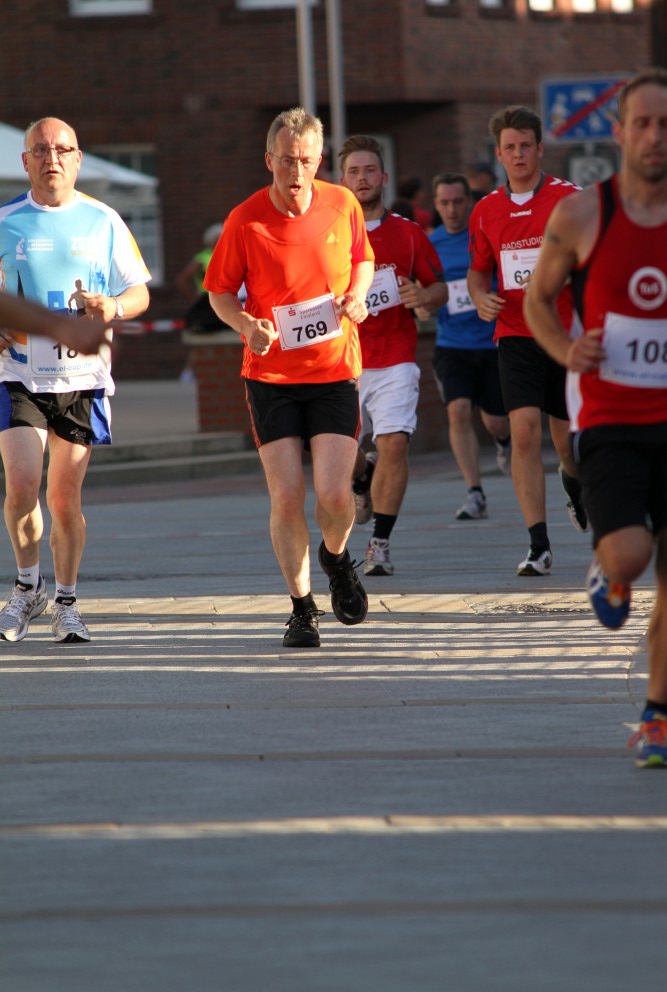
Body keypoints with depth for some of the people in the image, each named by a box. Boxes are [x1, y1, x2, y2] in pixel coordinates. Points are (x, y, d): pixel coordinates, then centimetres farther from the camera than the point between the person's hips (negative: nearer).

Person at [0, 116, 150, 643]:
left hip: (83, 376, 1)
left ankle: (66, 601, 17)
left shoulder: (103, 221, 5)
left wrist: (113, 307, -12)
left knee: (65, 496, 3)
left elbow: (140, 292, 9)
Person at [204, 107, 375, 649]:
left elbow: (363, 260, 15)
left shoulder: (343, 204, -3)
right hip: (271, 375, -1)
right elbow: (220, 291, 2)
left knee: (335, 493, -11)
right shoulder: (245, 220, -9)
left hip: (335, 370, 1)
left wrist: (357, 296, -6)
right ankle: (302, 608, 10)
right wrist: (246, 324, -18)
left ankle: (337, 558, 24)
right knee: (286, 496, -6)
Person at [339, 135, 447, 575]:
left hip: (395, 360, -1)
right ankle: (364, 481, 44)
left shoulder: (409, 234, 4)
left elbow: (440, 290, 11)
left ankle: (380, 545, -9)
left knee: (394, 443, -17)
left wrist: (422, 297, -11)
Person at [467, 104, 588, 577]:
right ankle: (540, 546, -15)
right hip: (516, 335, 1)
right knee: (525, 430, -15)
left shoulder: (570, 198, -4)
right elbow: (479, 268, 20)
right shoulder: (486, 211, 7)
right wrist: (481, 297, -1)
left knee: (569, 439, 8)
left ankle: (574, 481, 47)